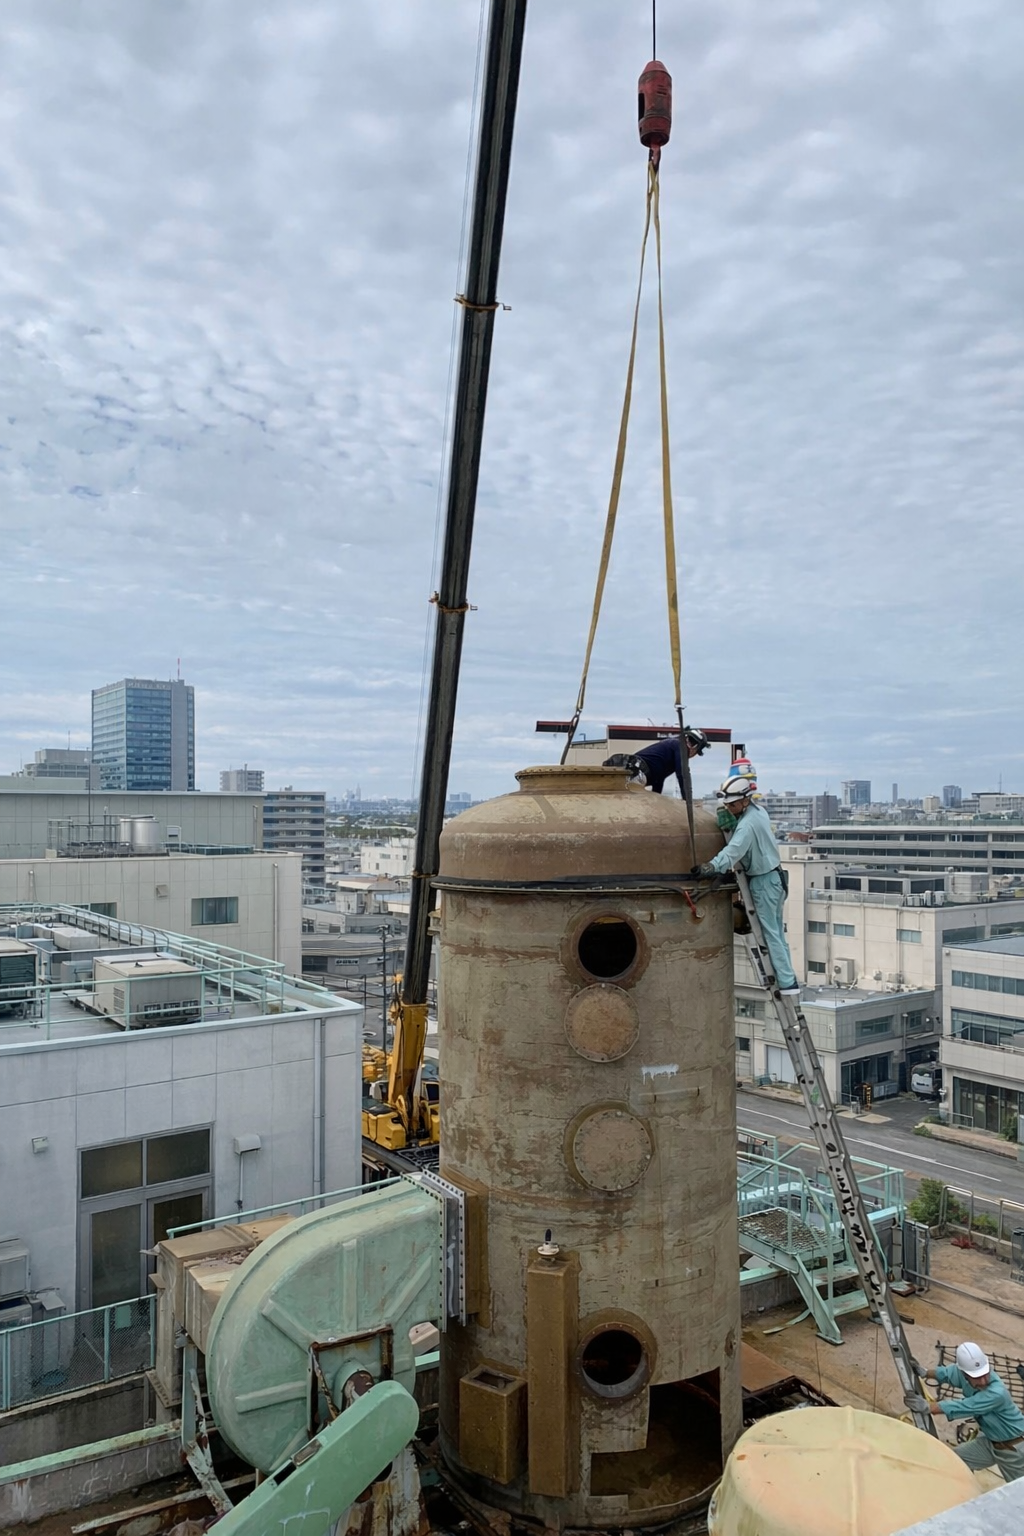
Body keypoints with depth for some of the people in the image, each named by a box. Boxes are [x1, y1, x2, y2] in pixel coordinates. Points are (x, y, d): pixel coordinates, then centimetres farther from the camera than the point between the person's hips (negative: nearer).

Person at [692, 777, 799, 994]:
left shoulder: (747, 824, -25)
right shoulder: (759, 810, 4)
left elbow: (733, 851, -41)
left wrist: (711, 867, -52)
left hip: (762, 881, -10)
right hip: (774, 876, 10)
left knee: (771, 934, -4)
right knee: (777, 933, 14)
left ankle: (787, 983, -2)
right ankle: (787, 978, 20)